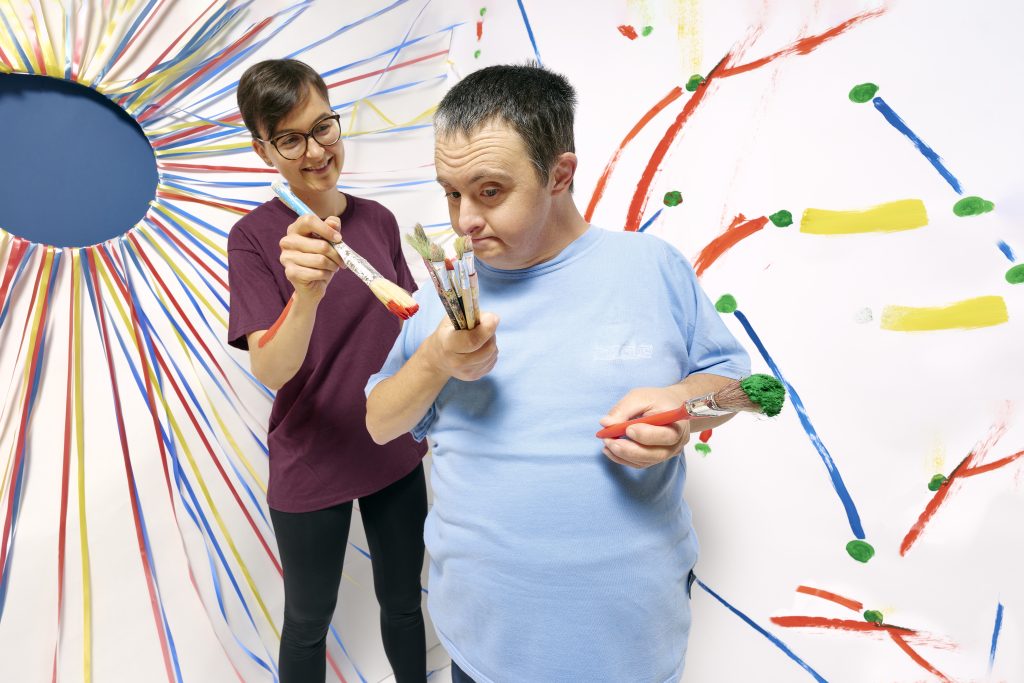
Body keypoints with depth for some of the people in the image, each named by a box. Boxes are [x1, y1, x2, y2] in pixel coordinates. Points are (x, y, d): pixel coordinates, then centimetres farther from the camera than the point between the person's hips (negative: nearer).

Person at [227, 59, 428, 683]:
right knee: (309, 621, 19)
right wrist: (306, 291, -40)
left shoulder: (378, 220, -1)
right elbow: (271, 370, -23)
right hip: (311, 466, -3)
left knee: (403, 601, 22)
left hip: (395, 451, 4)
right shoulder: (255, 237, -13)